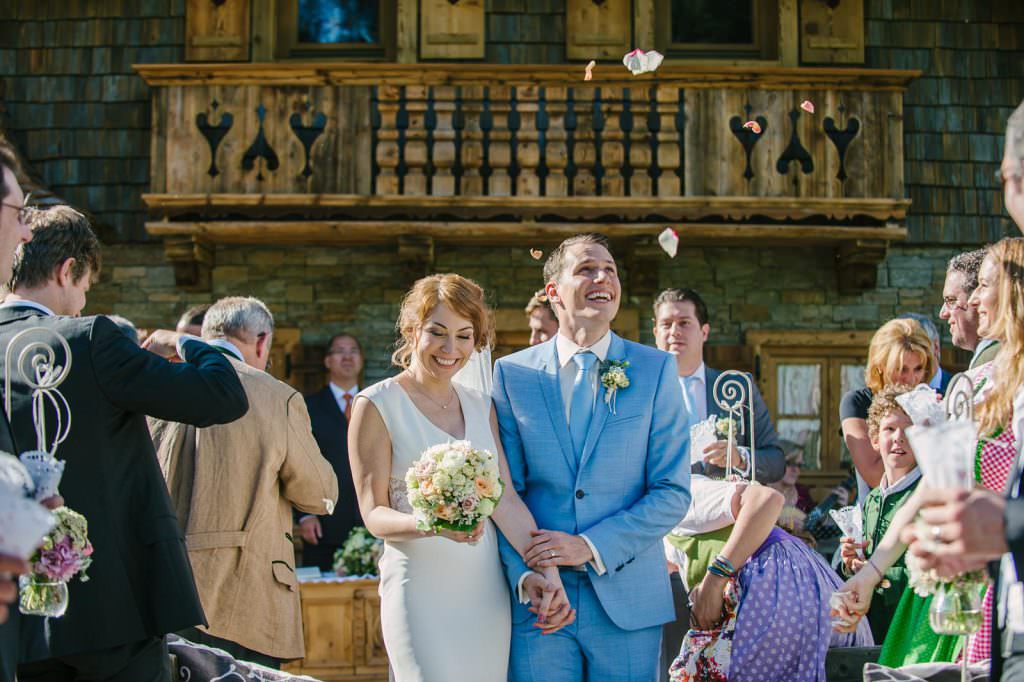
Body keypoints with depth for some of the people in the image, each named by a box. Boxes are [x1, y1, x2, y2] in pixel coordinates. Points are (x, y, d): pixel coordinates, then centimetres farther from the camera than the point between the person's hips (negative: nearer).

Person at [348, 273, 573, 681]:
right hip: (422, 590, -5)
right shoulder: (376, 405, -3)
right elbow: (373, 512, -6)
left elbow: (506, 499, 3)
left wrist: (544, 570, -11)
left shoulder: (481, 406, 12)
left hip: (487, 590, 5)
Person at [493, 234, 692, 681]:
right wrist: (526, 576, -13)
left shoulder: (655, 369, 2)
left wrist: (591, 547, -13)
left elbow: (673, 493, -3)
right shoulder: (512, 373, 4)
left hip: (628, 602, 0)